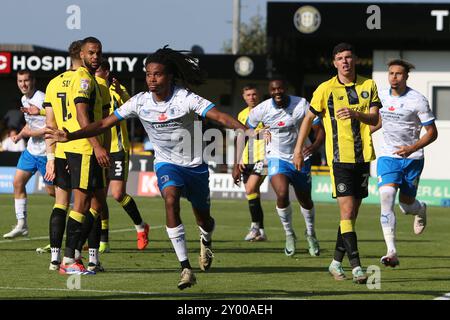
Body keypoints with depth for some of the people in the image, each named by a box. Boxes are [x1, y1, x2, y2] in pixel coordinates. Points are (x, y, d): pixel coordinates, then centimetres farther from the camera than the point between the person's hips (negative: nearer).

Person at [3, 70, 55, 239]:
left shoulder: (42, 100, -19)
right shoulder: (24, 99, 10)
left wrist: (32, 133, -17)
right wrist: (20, 135, 10)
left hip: (45, 150, -9)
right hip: (31, 149, 9)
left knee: (52, 190, -1)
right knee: (18, 182, 2)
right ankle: (21, 224, 6)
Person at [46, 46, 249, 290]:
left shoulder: (185, 99, -19)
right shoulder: (140, 102, -10)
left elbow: (220, 116, -29)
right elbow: (104, 123, -7)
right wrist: (69, 136, -16)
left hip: (195, 165, 0)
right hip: (167, 163, 1)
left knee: (203, 219, 12)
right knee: (171, 200, -30)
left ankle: (206, 241, 55)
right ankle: (185, 268, -29)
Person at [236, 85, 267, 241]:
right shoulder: (242, 115, 16)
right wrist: (239, 159, 12)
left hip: (262, 157, -6)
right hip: (247, 161, 7)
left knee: (251, 189, -21)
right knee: (253, 195, 6)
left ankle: (255, 226, -14)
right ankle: (261, 232, 12)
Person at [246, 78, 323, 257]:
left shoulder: (301, 105, -17)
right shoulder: (261, 110, -14)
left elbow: (319, 130, -13)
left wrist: (315, 145, -36)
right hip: (277, 157, -1)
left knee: (305, 200, 14)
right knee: (282, 194, -25)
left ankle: (310, 234, 43)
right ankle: (289, 234, -2)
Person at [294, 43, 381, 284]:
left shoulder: (368, 86, 7)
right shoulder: (326, 89, -1)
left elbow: (374, 118, -3)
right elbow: (309, 118, 10)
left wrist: (356, 114, -23)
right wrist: (298, 148, 9)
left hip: (362, 156, 4)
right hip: (339, 157, -4)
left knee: (352, 214, 8)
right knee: (347, 211, -14)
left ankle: (337, 262, 20)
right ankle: (356, 266, -17)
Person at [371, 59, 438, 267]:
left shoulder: (418, 101, -11)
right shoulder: (381, 96, 2)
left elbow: (432, 132, -8)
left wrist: (412, 148, -20)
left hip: (412, 158, -2)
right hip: (387, 157, 2)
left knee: (406, 205, 5)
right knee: (386, 198, -19)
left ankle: (420, 209, 47)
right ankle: (391, 253, -24)